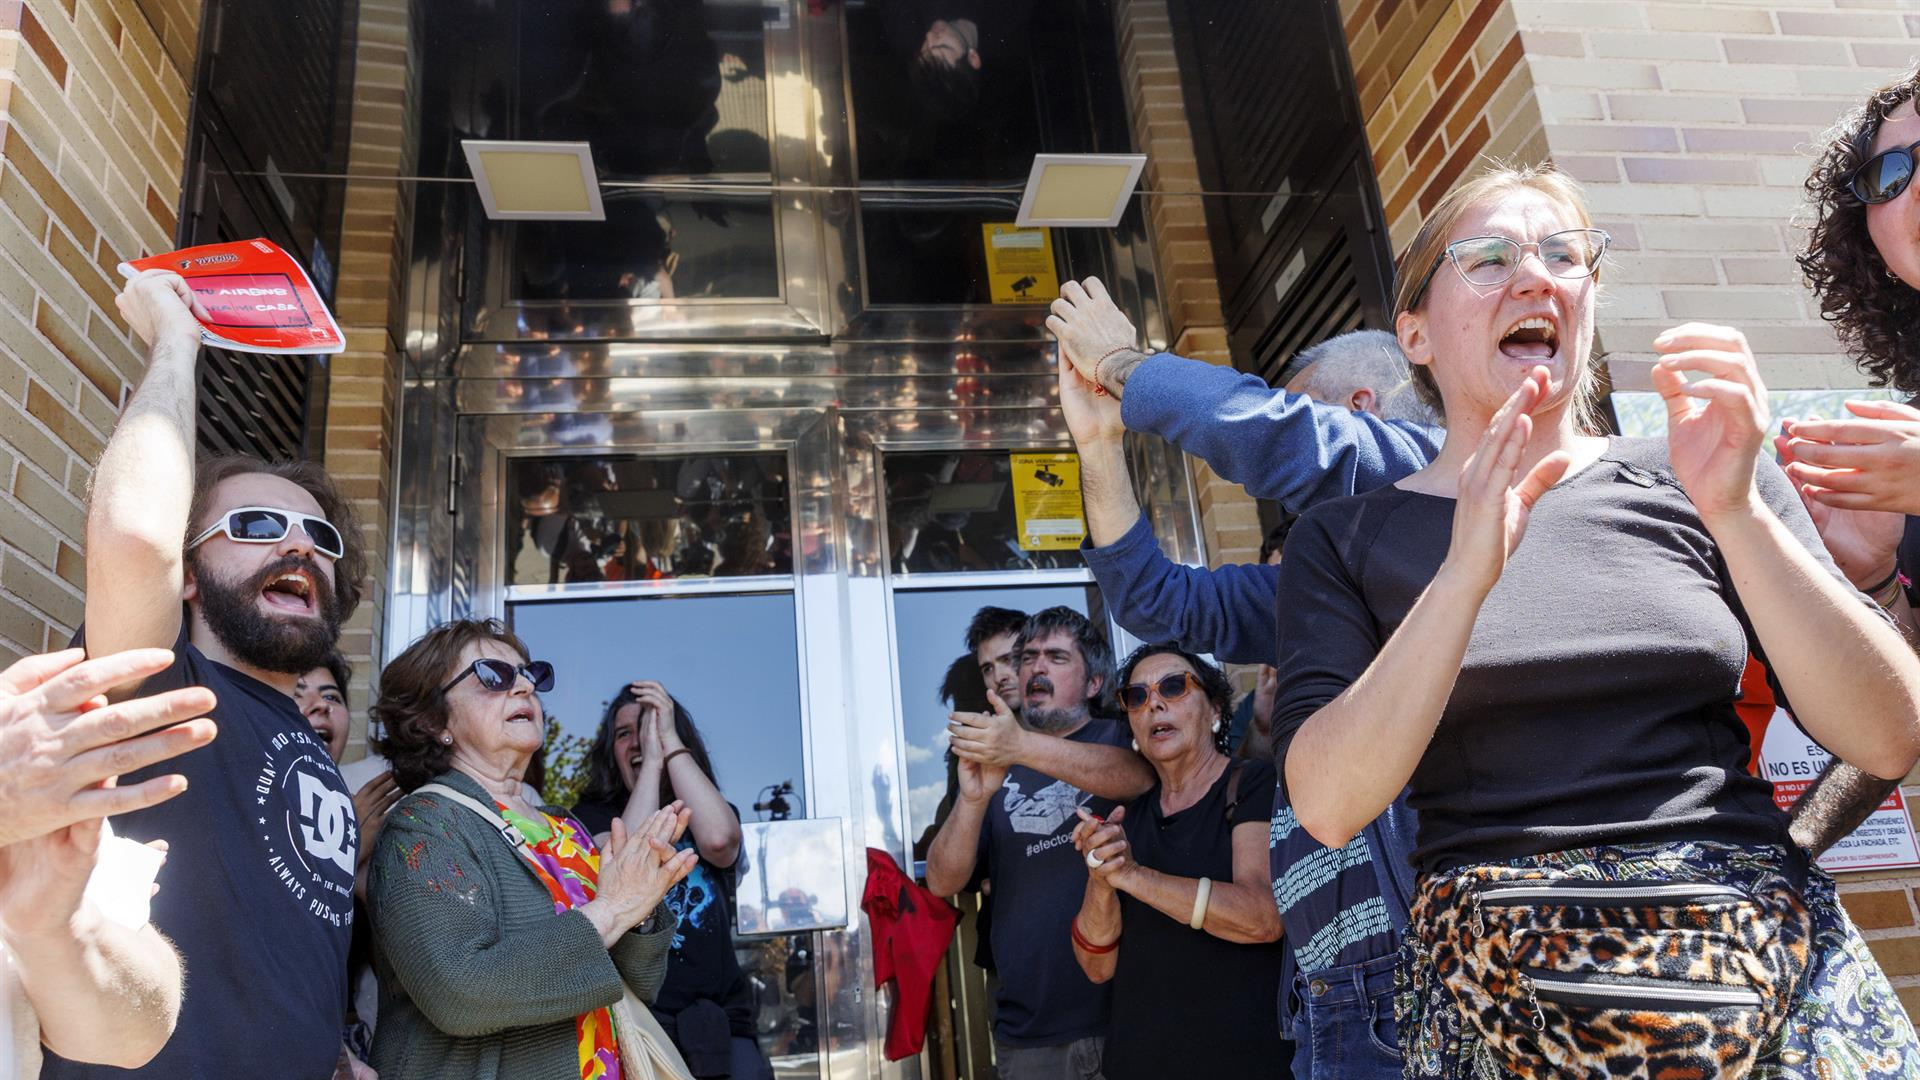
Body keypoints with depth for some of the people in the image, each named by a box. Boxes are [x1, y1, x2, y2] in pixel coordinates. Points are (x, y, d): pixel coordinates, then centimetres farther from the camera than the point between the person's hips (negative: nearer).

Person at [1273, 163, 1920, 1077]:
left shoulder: (1697, 480, 5)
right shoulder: (1343, 541, 0)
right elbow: (1327, 805, -12)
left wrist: (1737, 512, -14)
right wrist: (1465, 575, -21)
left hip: (1772, 963, 2)